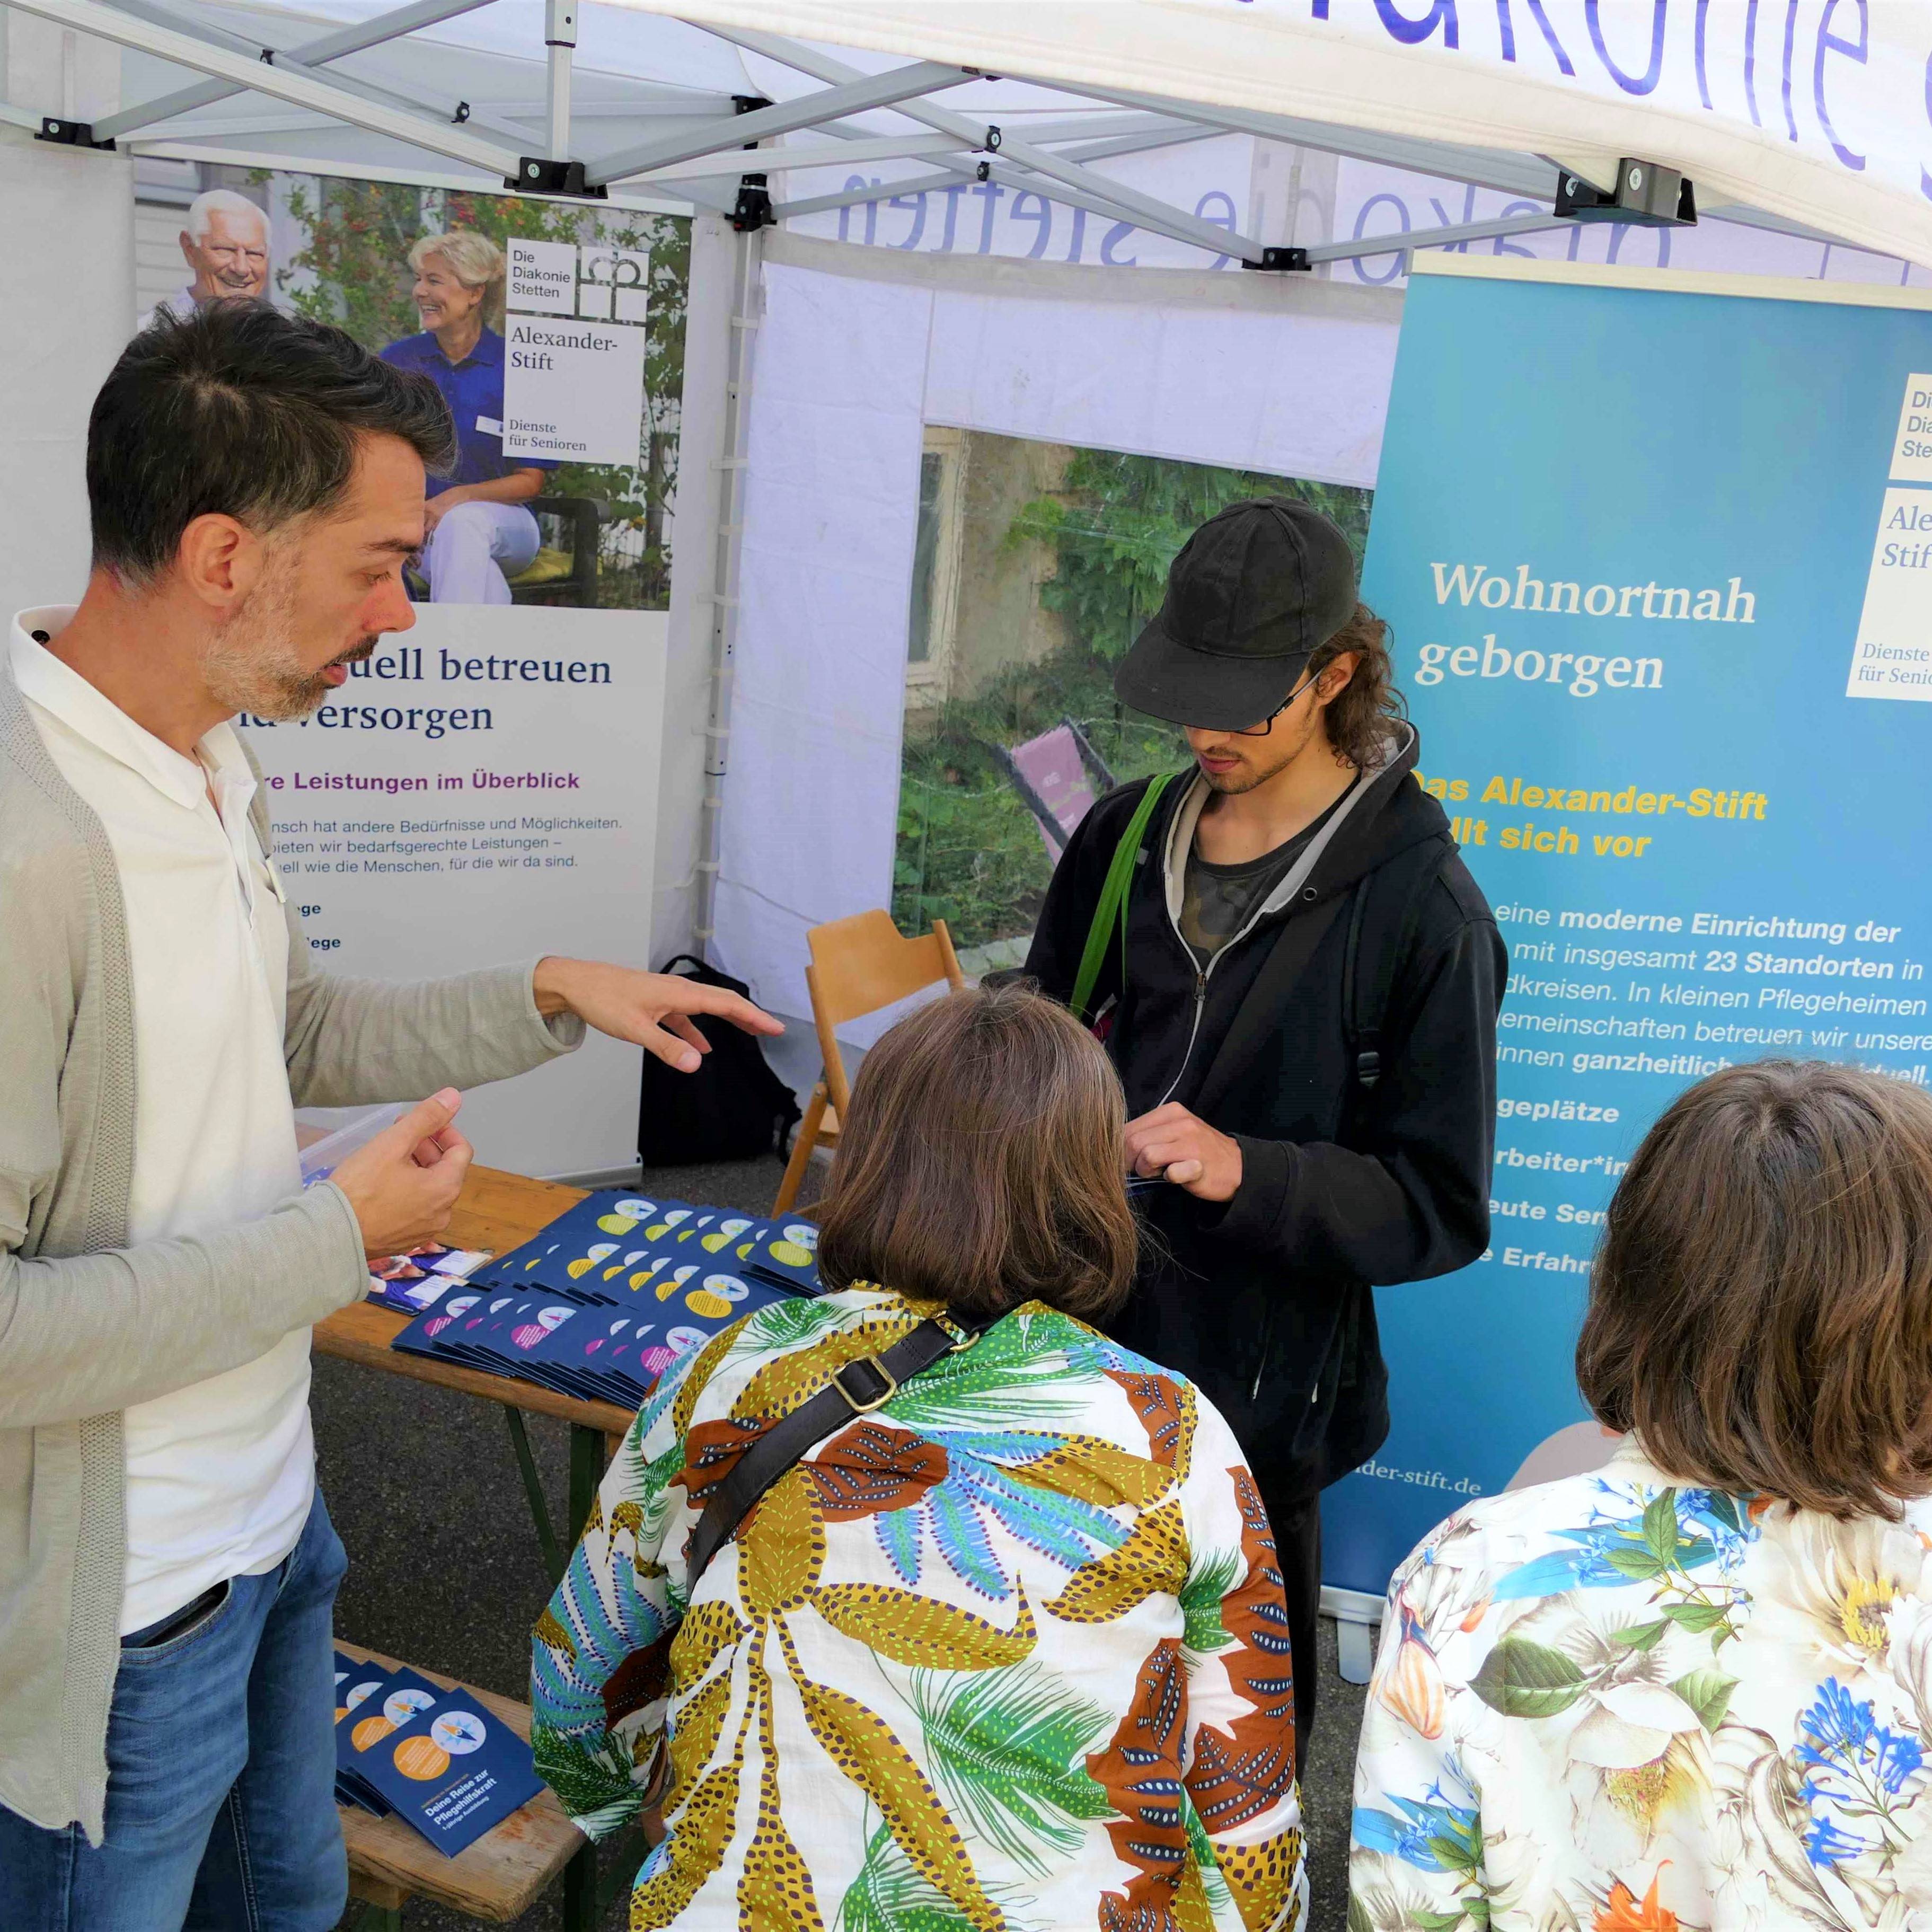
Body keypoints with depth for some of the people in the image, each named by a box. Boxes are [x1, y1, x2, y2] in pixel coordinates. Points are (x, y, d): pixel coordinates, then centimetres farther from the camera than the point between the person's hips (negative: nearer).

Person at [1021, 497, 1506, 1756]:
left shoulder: (1422, 908, -12)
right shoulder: (1125, 835, 4)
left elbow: (1442, 1207, -11)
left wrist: (1244, 1171, -25)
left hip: (1255, 1399, -4)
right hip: (1072, 1353, 5)